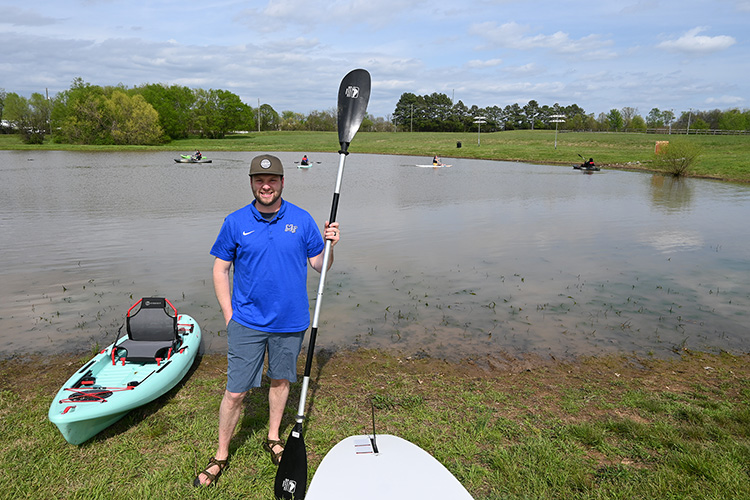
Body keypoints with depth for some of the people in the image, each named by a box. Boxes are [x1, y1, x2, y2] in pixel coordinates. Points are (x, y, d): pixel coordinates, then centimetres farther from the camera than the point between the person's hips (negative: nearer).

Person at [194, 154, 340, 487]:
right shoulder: (235, 222, -4)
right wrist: (229, 315, -1)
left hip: (290, 321, 2)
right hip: (247, 322, -1)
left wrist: (330, 245, -16)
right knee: (235, 392, 2)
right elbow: (221, 269, 3)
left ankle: (273, 439, 41)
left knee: (281, 380, 18)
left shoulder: (301, 220, -2)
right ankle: (221, 455, 24)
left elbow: (320, 266, 4)